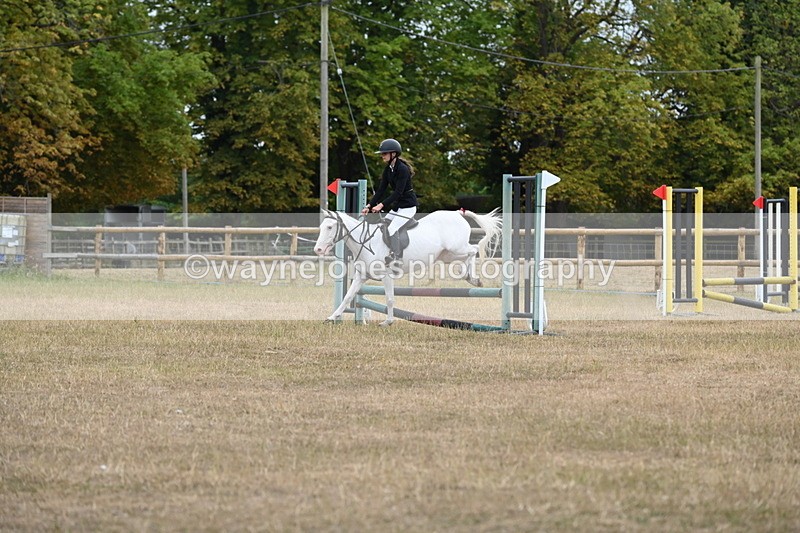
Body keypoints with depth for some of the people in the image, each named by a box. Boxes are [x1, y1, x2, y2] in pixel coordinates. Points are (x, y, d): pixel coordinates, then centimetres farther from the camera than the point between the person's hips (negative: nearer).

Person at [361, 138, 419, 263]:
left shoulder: (402, 169, -20)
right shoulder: (388, 170, 6)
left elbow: (398, 192, -26)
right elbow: (381, 190, 6)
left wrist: (382, 205, -32)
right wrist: (370, 206, -4)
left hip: (408, 205, -9)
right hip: (397, 205, 9)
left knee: (392, 228, -23)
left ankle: (396, 257, -18)